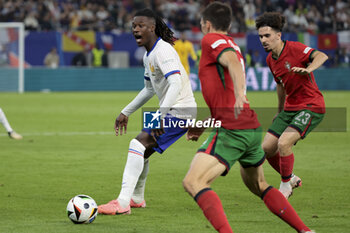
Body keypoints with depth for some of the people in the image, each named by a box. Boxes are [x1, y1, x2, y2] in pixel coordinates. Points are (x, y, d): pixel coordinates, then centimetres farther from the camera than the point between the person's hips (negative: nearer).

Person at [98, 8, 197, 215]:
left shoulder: (163, 51, -18)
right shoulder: (148, 55, 14)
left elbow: (176, 84, -30)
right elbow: (149, 89, 28)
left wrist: (161, 116, -36)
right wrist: (126, 112, 26)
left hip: (180, 111, -10)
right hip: (169, 110, 10)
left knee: (138, 145, -19)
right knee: (142, 150, 20)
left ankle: (123, 203, -22)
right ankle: (137, 198, 39)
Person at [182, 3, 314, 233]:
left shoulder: (211, 39, -1)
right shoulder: (231, 44, 27)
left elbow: (233, 62, -23)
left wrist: (240, 93, -39)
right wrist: (202, 125, 36)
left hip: (231, 128, -9)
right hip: (252, 127, 9)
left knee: (193, 182, -17)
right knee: (258, 185, 27)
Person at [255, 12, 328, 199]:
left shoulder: (294, 49, -15)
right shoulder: (270, 59, 8)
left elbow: (321, 56, -31)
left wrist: (307, 69, -50)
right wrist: (280, 112, 31)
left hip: (311, 107, -8)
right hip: (290, 108, 8)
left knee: (283, 143, -25)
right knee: (267, 148, 1)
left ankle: (286, 185, -3)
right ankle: (291, 179, 24)